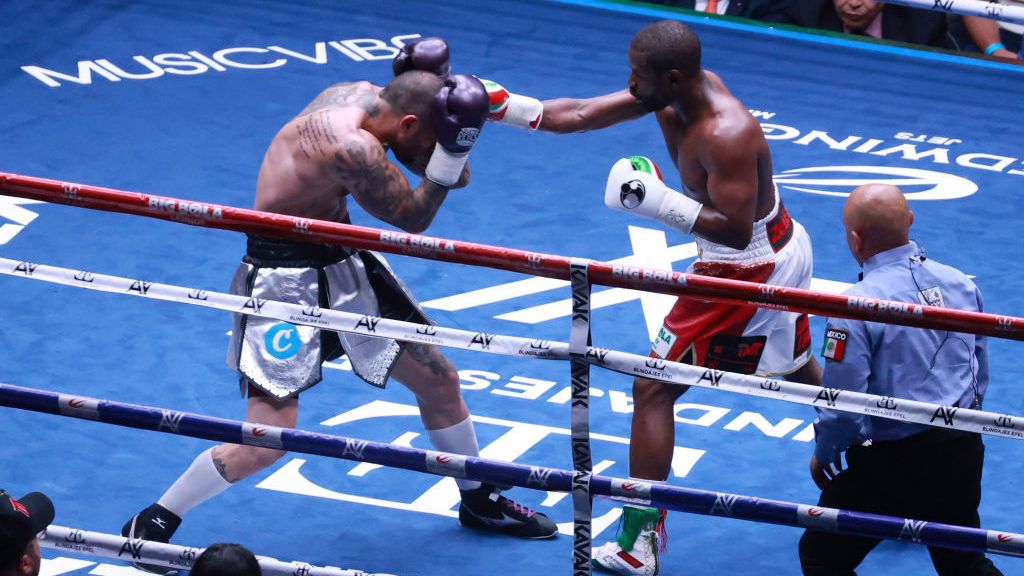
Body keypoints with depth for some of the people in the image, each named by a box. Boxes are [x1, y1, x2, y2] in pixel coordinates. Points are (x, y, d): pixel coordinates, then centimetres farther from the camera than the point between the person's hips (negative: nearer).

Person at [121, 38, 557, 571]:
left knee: (439, 380, 16)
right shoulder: (354, 148, -32)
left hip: (341, 263, 10)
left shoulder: (359, 94, -4)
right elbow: (412, 217, -19)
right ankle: (153, 523, 8)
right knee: (267, 442, -11)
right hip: (285, 280, -10)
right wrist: (451, 148, -26)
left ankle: (478, 500, 38)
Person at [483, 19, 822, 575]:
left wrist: (657, 201, -32)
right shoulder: (683, 87, -3)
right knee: (801, 373, 27)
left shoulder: (724, 134, -30)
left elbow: (734, 229, -31)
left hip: (745, 271, -10)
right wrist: (507, 106, -7)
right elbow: (582, 115, 0)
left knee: (652, 390, -4)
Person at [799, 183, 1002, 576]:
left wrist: (823, 454, 3)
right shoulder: (961, 284, 0)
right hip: (963, 452, 6)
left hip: (892, 463, -6)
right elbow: (980, 377, 12)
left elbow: (842, 408, -17)